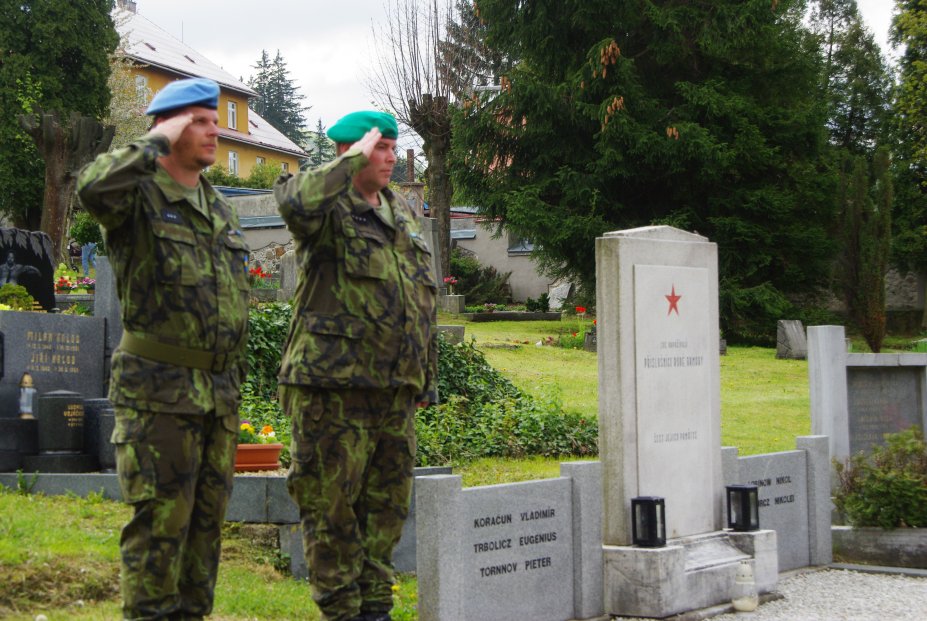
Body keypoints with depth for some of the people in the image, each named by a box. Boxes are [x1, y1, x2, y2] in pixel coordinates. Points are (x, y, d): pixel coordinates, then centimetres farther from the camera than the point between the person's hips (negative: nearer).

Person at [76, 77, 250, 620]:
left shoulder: (221, 211, 17)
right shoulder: (138, 196, -5)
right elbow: (94, 188, -32)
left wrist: (235, 383, 20)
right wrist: (159, 142, -19)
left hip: (218, 393, 7)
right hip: (158, 391, -7)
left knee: (207, 518, 11)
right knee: (160, 520, -6)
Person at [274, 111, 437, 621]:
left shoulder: (402, 215, 19)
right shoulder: (328, 209, -4)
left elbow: (422, 304, 24)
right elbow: (295, 202, -32)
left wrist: (426, 375, 22)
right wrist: (353, 161, -19)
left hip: (395, 390, 7)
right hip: (334, 387, -7)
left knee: (387, 504, 12)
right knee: (333, 503, -2)